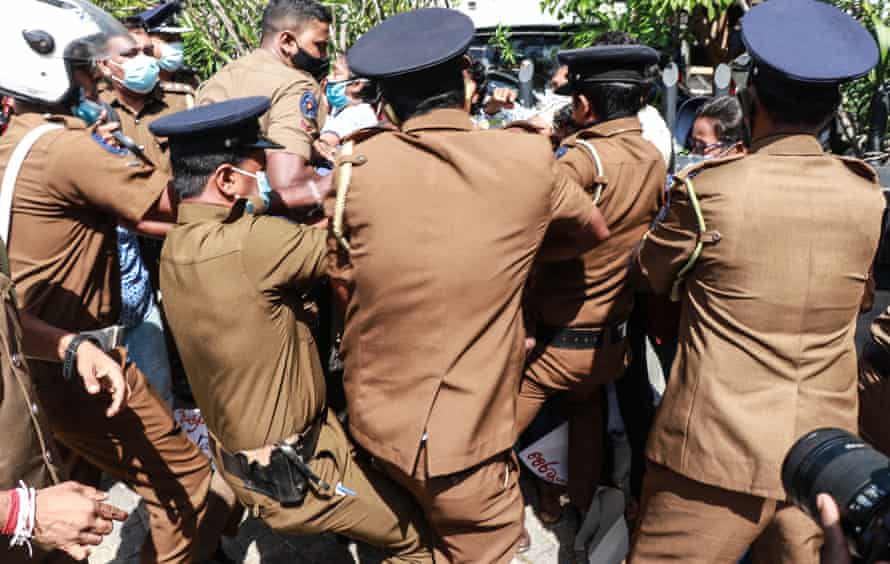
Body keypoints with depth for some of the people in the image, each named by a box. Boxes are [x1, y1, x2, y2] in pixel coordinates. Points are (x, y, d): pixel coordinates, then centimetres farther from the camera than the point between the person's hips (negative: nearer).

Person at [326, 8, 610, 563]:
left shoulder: (358, 166, -10)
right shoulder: (528, 159, -11)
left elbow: (344, 289, 2)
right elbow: (594, 230, 9)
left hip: (373, 418, 3)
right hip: (463, 438, -2)